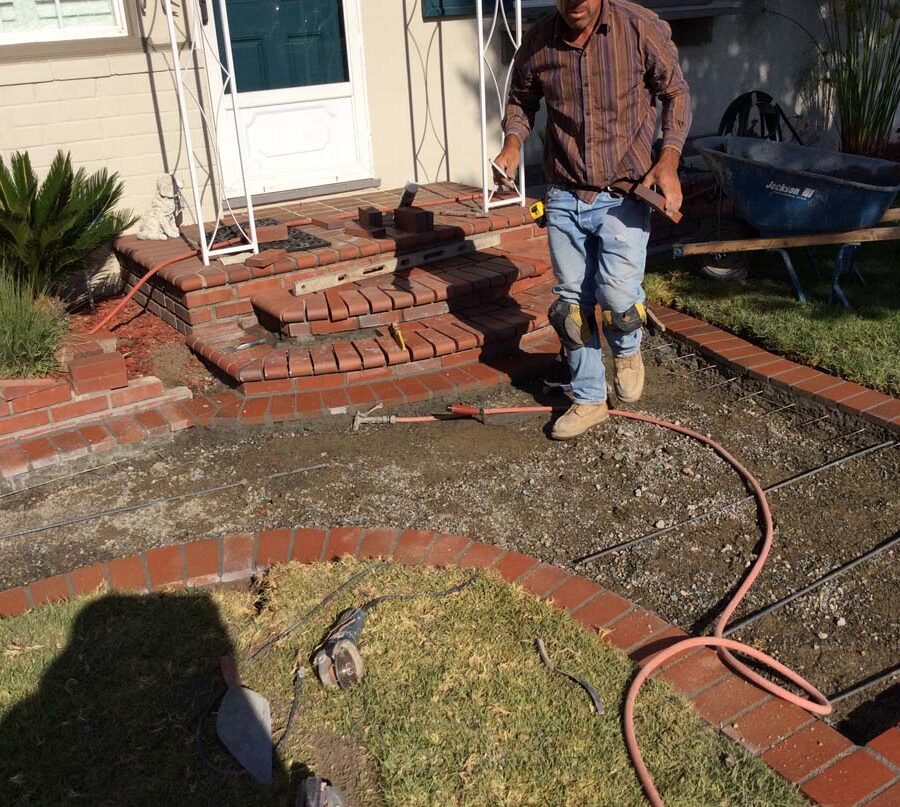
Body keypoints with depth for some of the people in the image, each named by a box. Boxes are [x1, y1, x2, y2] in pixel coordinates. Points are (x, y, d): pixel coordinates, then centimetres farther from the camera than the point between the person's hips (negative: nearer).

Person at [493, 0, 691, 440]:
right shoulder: (537, 42, -1)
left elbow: (675, 92, 1)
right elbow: (520, 101, 16)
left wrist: (669, 160, -12)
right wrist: (513, 143, -5)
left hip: (623, 194, -3)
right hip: (564, 197, 3)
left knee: (618, 296, -16)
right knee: (571, 303, 6)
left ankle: (627, 348, 21)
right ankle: (589, 400, 24)